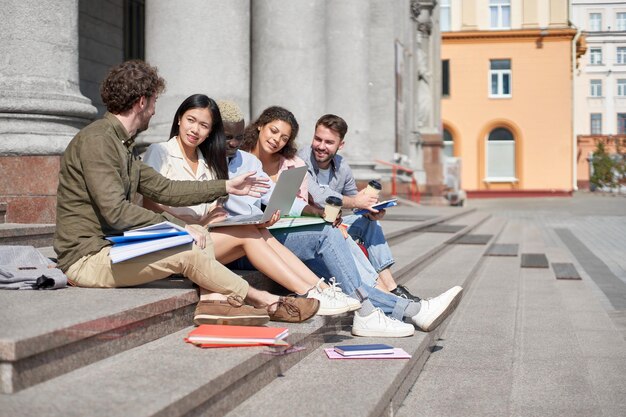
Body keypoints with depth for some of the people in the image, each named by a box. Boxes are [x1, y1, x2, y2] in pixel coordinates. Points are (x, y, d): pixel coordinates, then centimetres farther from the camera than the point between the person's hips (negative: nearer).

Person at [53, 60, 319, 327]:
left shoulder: (122, 144, 17)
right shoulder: (97, 140, -15)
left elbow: (164, 189, 18)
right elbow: (116, 212, -23)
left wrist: (226, 186, 19)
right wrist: (174, 226, -17)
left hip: (112, 248, 10)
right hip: (86, 259, -10)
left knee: (202, 240, 5)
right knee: (188, 252, -20)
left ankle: (213, 300, -19)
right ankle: (266, 301, -5)